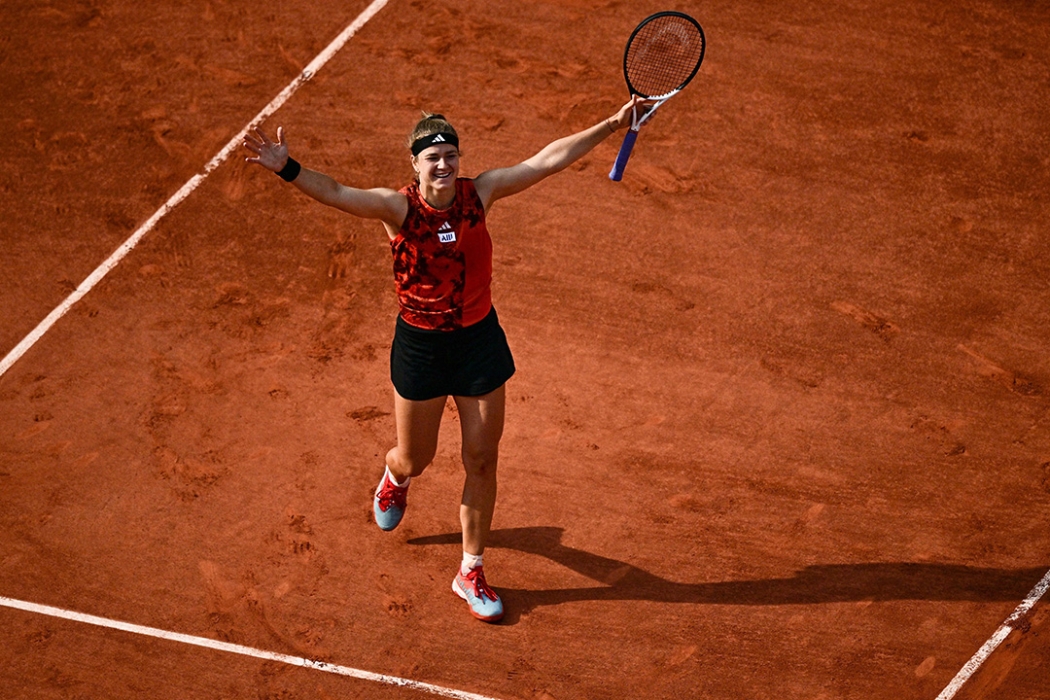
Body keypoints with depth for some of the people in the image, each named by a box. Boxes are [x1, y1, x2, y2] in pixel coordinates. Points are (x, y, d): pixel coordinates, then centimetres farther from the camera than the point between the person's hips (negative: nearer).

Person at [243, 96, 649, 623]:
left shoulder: (479, 193, -9)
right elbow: (335, 193, -31)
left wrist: (613, 124, -4)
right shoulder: (398, 208, -16)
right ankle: (395, 477, 57)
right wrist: (286, 168, -49)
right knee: (415, 459, 15)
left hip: (480, 339, 2)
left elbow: (550, 159, -5)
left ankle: (470, 572, 23)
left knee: (481, 460, 6)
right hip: (420, 344, -2)